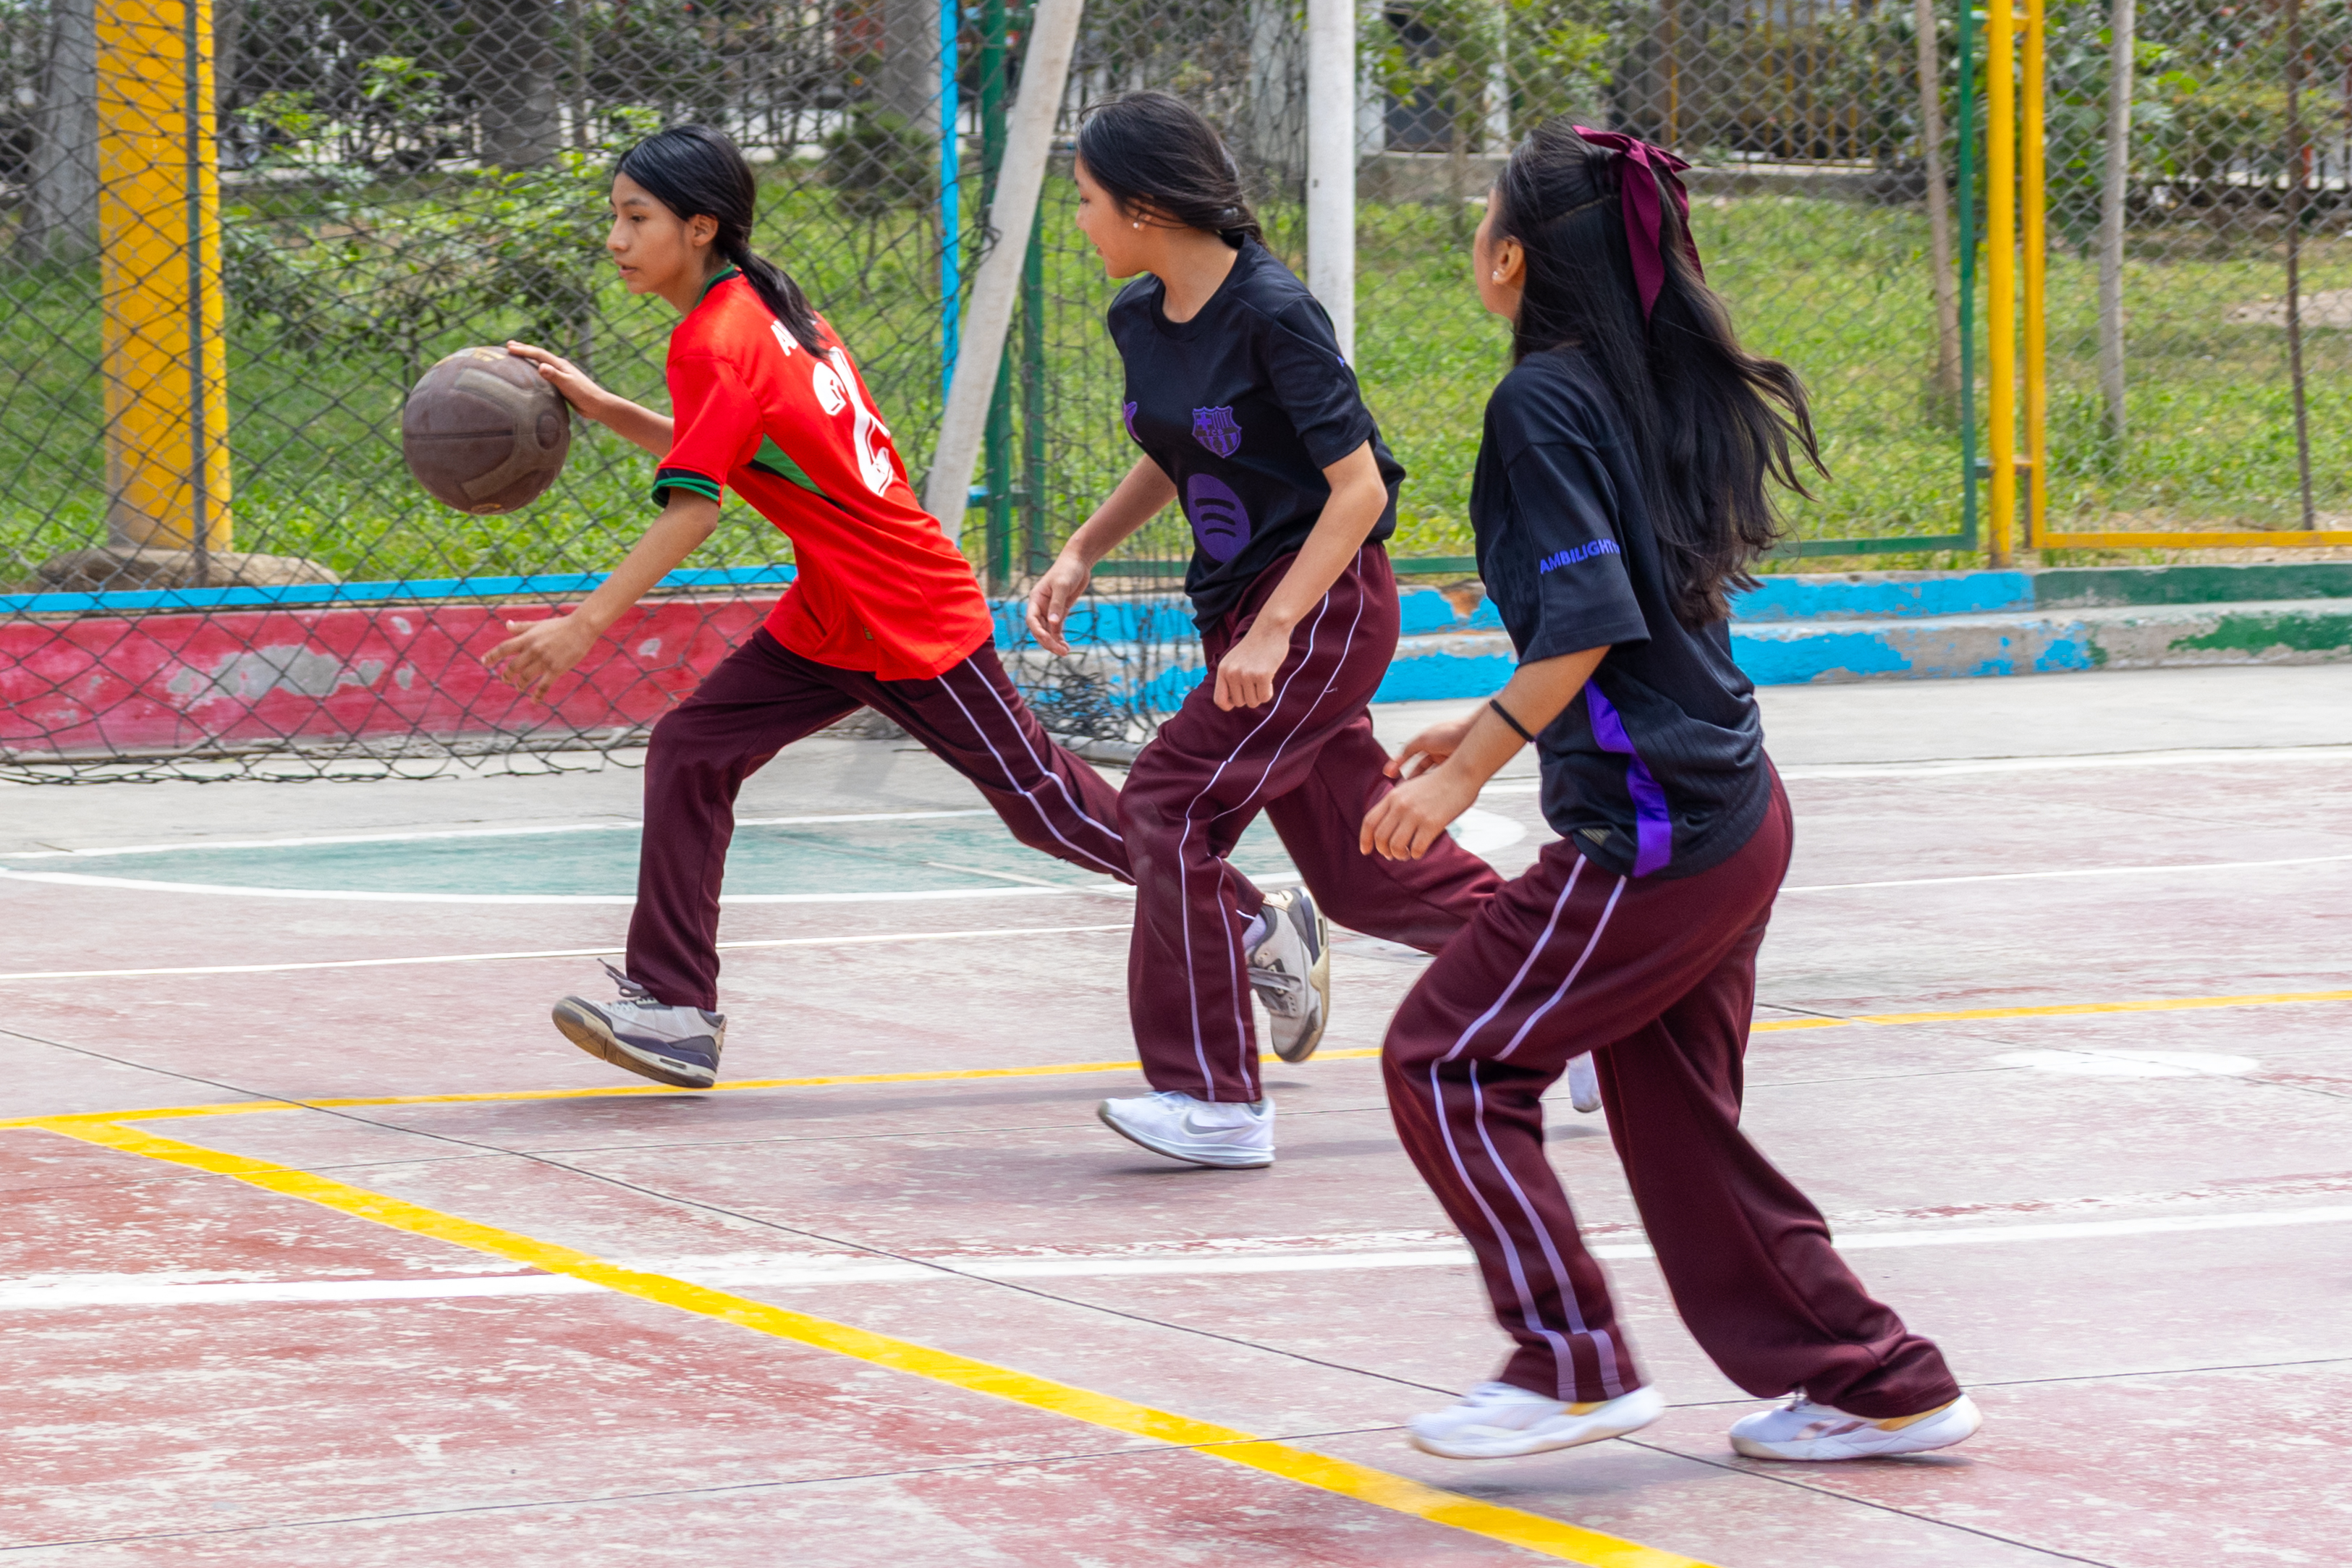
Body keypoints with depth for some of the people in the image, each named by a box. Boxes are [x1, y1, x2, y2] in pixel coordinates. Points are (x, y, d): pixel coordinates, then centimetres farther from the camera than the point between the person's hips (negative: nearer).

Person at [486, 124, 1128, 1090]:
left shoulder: (716, 343, -20)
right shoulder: (764, 312, 6)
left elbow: (691, 511, -27)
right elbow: (719, 458, 16)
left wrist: (584, 626, -29)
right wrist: (599, 408, 8)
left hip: (911, 619, -9)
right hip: (829, 621, 9)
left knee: (1038, 801, 2)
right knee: (691, 750, -3)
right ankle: (674, 1011, -5)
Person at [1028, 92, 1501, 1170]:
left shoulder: (1273, 315, -20)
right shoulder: (1139, 317, 5)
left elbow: (1359, 487, -21)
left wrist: (1272, 631, -27)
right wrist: (1081, 553, 7)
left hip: (1327, 602, -9)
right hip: (1241, 606, 9)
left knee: (1173, 803, -17)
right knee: (1358, 860, 11)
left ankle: (1217, 1100, -12)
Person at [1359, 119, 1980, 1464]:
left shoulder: (1545, 401, -13)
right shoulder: (1665, 389, 13)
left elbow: (1590, 623, -21)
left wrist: (1469, 771, -14)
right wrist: (1493, 727, 22)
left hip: (1648, 834, -9)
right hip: (1734, 810, 9)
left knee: (1446, 1062, 0)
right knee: (1678, 1114, 16)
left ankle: (1574, 1364, -1)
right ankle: (1881, 1387, 19)